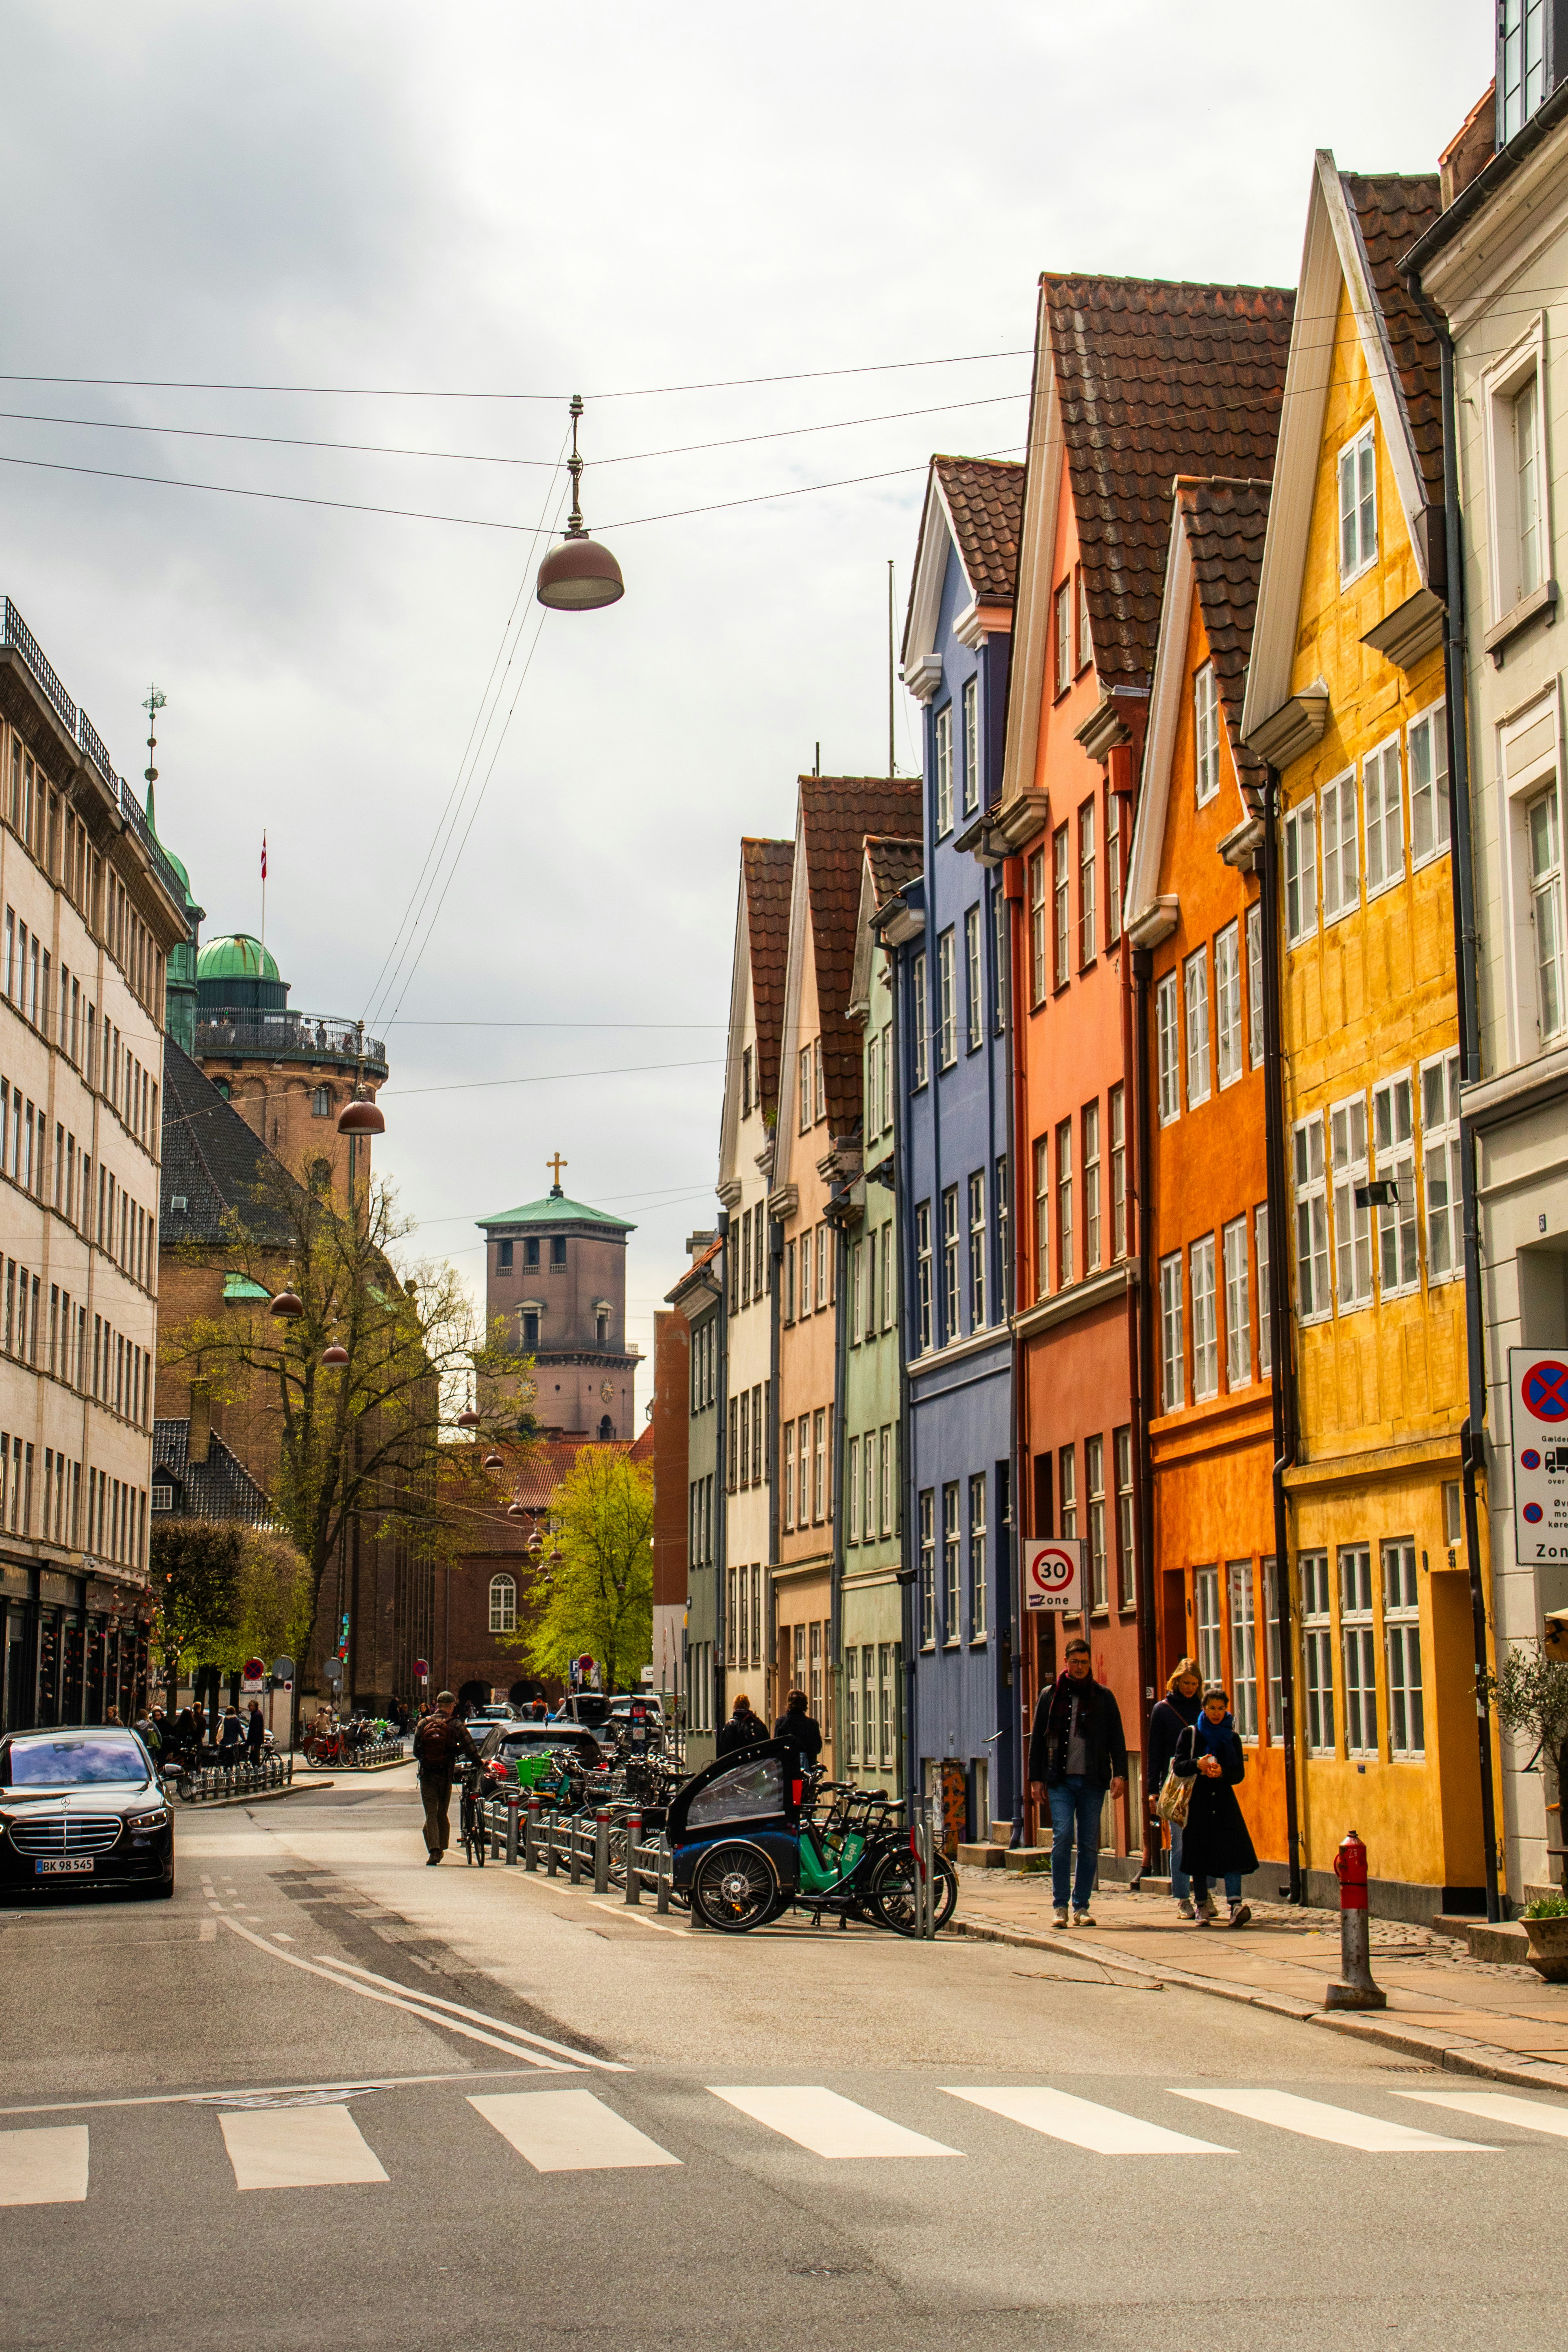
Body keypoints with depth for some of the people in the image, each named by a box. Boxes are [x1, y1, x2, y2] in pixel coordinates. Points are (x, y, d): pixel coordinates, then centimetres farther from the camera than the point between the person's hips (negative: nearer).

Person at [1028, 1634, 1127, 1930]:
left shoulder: (1103, 1697, 9)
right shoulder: (1050, 1696, 9)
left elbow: (1116, 1738, 8)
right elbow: (1037, 1739, 12)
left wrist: (1120, 1773, -4)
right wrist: (1036, 1779, 6)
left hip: (1092, 1782, 1)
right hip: (1060, 1780, -1)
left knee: (1089, 1844, 2)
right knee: (1062, 1837, -13)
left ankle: (1081, 1907, 9)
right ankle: (1060, 1905, -7)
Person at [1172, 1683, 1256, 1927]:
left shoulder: (1232, 1737, 11)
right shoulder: (1190, 1734, 6)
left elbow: (1240, 1773, 6)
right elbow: (1179, 1767, 0)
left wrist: (1221, 1773, -15)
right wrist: (1198, 1765, -19)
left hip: (1224, 1800, 1)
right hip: (1197, 1800, -1)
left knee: (1233, 1849, -15)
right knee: (1199, 1853, 0)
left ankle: (1236, 1905, -23)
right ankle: (1202, 1906, 12)